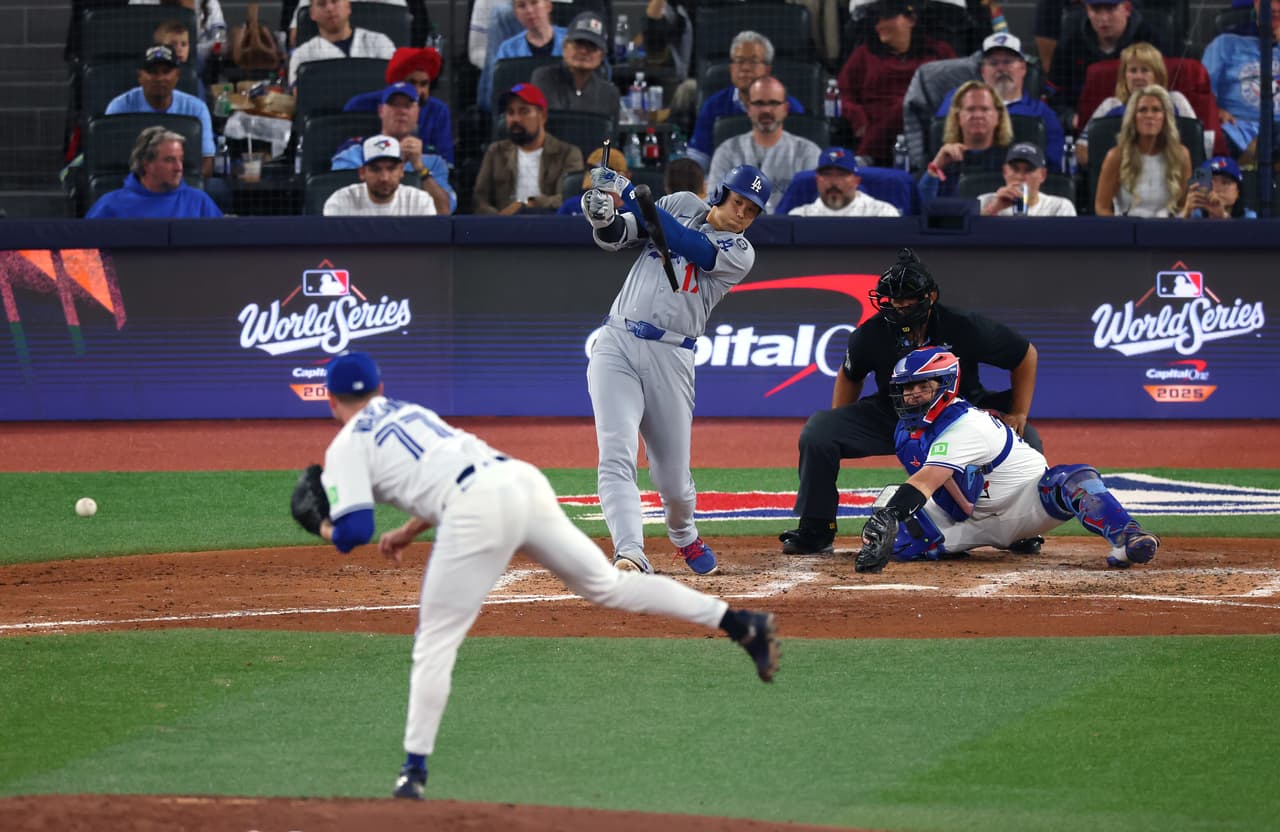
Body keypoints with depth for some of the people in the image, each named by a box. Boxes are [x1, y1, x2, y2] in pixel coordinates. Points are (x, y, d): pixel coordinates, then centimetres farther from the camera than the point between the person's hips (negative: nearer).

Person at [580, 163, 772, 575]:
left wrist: (627, 192, -17)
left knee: (672, 478, 6)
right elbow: (616, 238, 7)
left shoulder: (740, 254, 1)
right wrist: (603, 219, -17)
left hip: (670, 358, -1)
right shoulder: (681, 205, 12)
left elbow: (680, 241, -14)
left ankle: (684, 536, 38)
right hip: (615, 344, 1)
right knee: (616, 457, -18)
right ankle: (630, 555, -29)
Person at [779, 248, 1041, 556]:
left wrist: (1018, 415, -16)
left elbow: (1026, 354, -11)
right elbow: (850, 376, 6)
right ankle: (816, 531, -4)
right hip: (889, 418, 1)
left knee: (1027, 439, -23)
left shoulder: (964, 328, -24)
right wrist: (838, 426, -2)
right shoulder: (871, 335, -18)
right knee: (817, 432, -19)